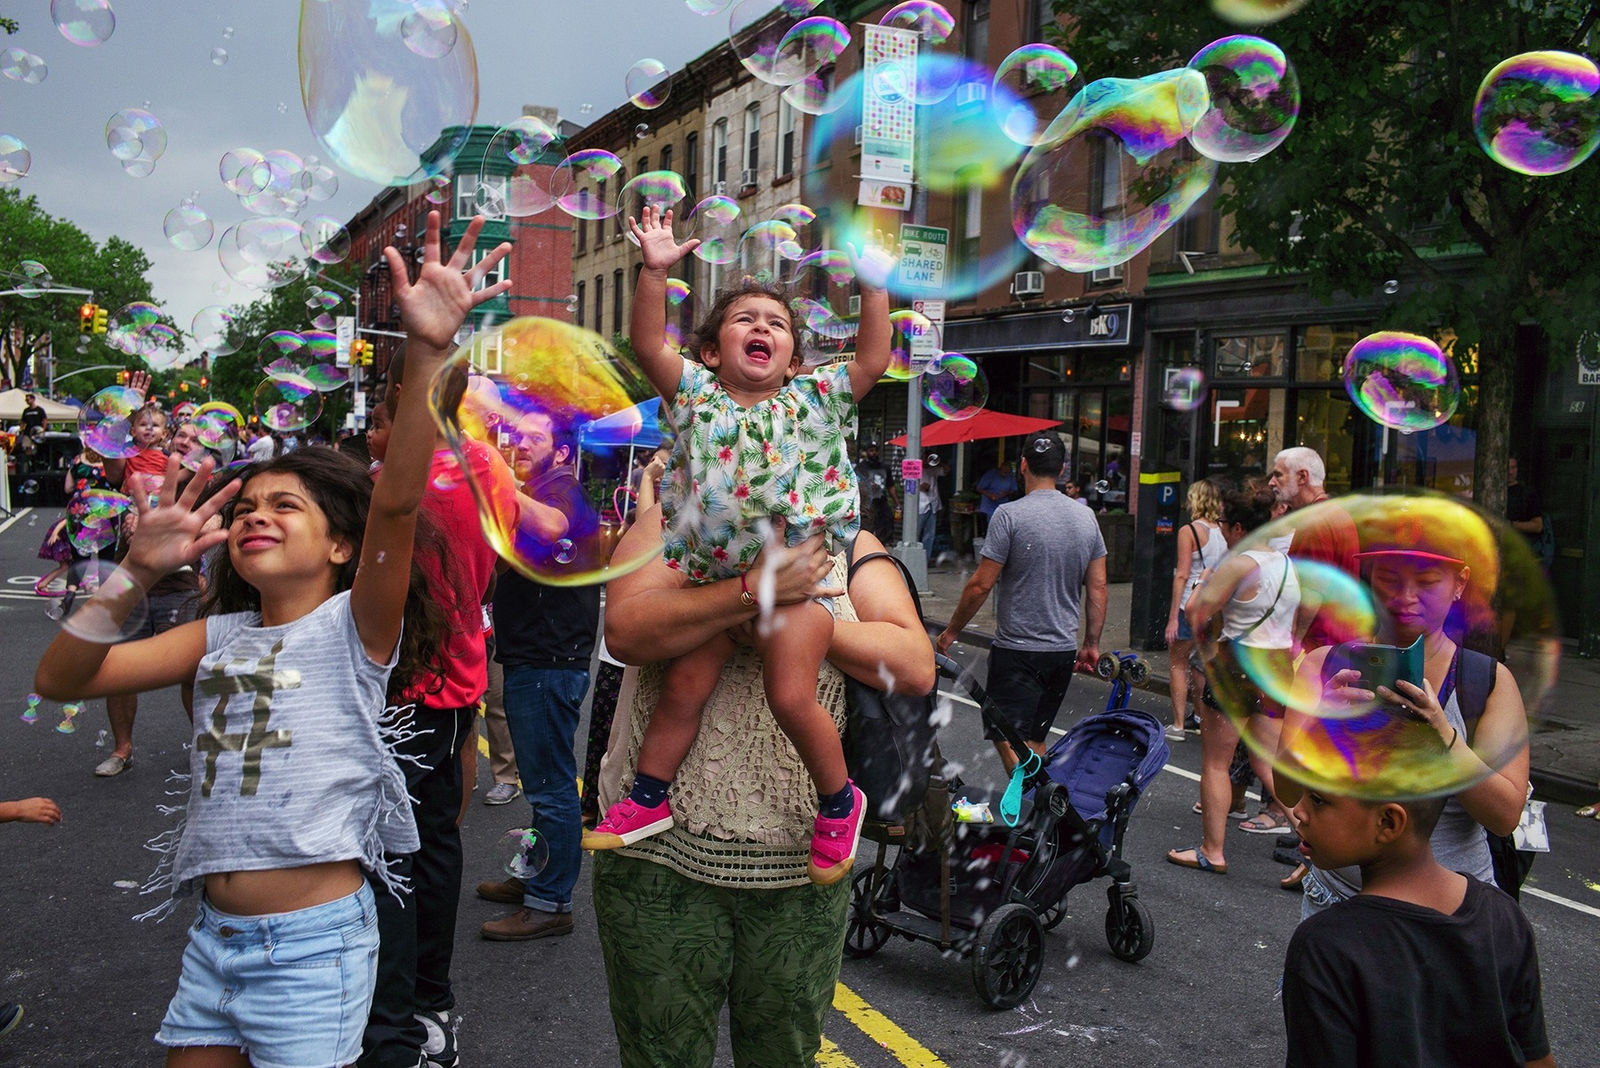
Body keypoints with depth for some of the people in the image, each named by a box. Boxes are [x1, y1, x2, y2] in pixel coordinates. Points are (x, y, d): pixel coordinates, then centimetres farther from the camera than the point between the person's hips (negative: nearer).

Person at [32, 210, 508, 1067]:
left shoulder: (354, 626, -9)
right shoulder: (221, 634, 8)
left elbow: (397, 503, -26)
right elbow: (61, 677, 2)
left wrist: (428, 352, -38)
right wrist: (139, 571, -13)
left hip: (314, 941, -6)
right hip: (214, 934, 6)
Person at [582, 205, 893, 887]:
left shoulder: (814, 398, 6)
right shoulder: (695, 395, 8)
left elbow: (872, 361, -2)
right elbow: (646, 344, -2)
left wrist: (874, 287, -5)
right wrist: (655, 270, -11)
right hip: (711, 570, 3)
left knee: (791, 696, -12)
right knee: (683, 686, 6)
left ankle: (838, 800, 13)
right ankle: (649, 798, 26)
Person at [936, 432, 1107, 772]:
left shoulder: (1010, 515, -12)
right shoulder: (1086, 516, 5)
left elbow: (981, 584, -12)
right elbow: (1098, 587, 8)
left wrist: (952, 631, 1)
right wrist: (1092, 643, 18)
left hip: (1017, 650, -6)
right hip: (1064, 650, 7)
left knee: (1009, 740, -5)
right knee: (1034, 739, 18)